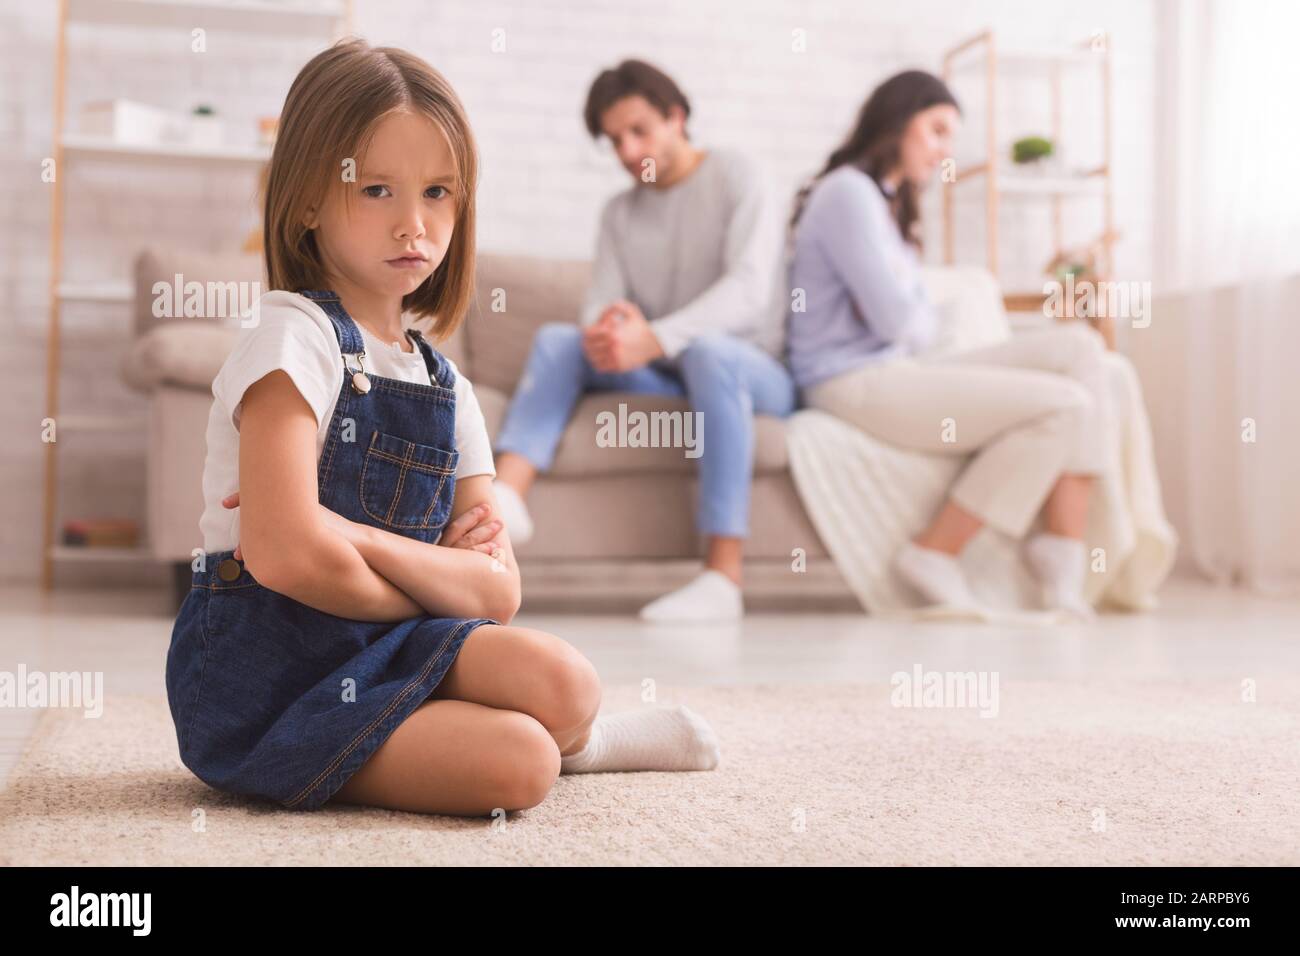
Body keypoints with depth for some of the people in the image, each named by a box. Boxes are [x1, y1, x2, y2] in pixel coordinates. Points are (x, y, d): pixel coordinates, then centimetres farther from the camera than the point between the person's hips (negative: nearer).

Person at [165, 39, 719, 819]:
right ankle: (578, 744, 8)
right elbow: (285, 556, -23)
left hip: (383, 643, 6)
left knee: (562, 682, -22)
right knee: (518, 766, -24)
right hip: (262, 664, -6)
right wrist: (433, 580, -4)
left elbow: (498, 592, 2)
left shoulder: (445, 386, 12)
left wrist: (357, 539, -15)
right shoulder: (294, 339, -9)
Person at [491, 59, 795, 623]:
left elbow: (750, 289, -18)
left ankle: (723, 577, -43)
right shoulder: (619, 214, 14)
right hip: (666, 377, 5)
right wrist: (605, 332, -26)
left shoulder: (735, 177, -3)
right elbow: (600, 306, 1)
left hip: (752, 372, -5)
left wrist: (655, 339, -33)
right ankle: (505, 496, -36)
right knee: (557, 339, -12)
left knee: (706, 348, -37)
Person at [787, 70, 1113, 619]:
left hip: (901, 368, 10)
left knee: (1078, 347, -3)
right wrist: (921, 317, 7)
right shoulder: (848, 191, -9)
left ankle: (1063, 555, -14)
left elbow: (923, 324, 16)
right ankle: (935, 555, -10)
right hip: (857, 383, -10)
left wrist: (912, 317, -7)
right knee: (1065, 405, -18)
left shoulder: (888, 203, 24)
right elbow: (896, 317, -15)